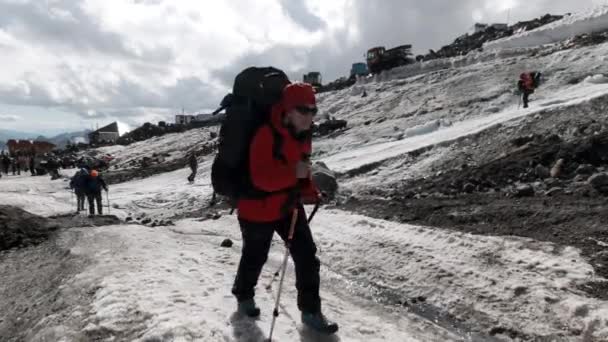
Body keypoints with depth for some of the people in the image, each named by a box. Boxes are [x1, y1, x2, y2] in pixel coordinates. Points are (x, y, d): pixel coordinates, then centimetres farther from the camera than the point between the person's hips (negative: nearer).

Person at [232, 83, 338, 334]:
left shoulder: (303, 135, -1)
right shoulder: (266, 135, -28)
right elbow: (261, 177, -34)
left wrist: (309, 191, -1)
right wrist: (293, 173, -47)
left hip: (289, 205, 7)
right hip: (258, 208, -6)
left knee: (307, 256, 2)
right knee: (255, 258, 15)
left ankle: (310, 311, 17)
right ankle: (244, 295, 46)